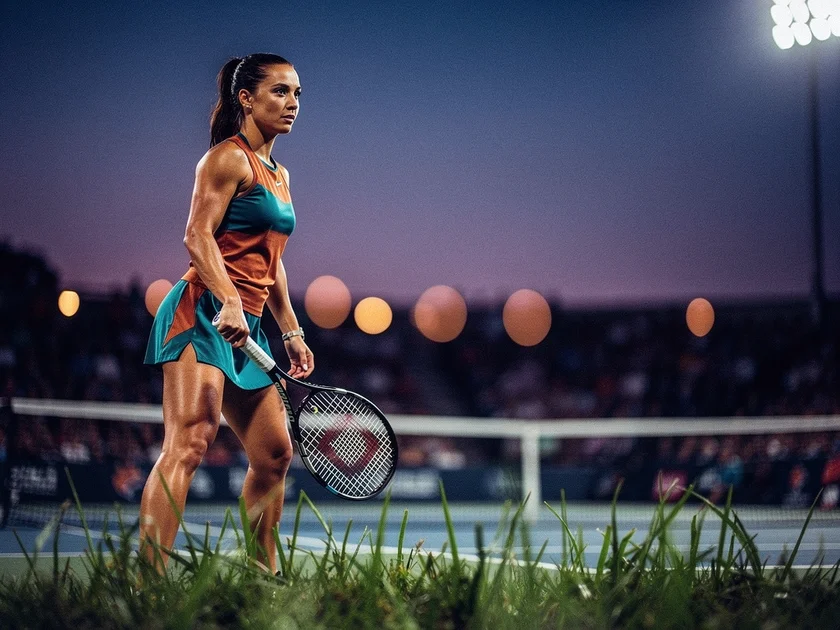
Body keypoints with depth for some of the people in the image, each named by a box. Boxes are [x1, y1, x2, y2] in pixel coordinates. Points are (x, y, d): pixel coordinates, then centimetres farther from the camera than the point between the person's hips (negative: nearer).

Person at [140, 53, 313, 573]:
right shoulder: (229, 157, -5)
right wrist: (229, 301, -28)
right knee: (189, 443, -21)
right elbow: (198, 235, -16)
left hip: (246, 328, 10)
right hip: (204, 314, -10)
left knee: (274, 455, 13)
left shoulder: (279, 174, 21)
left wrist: (291, 330, 23)